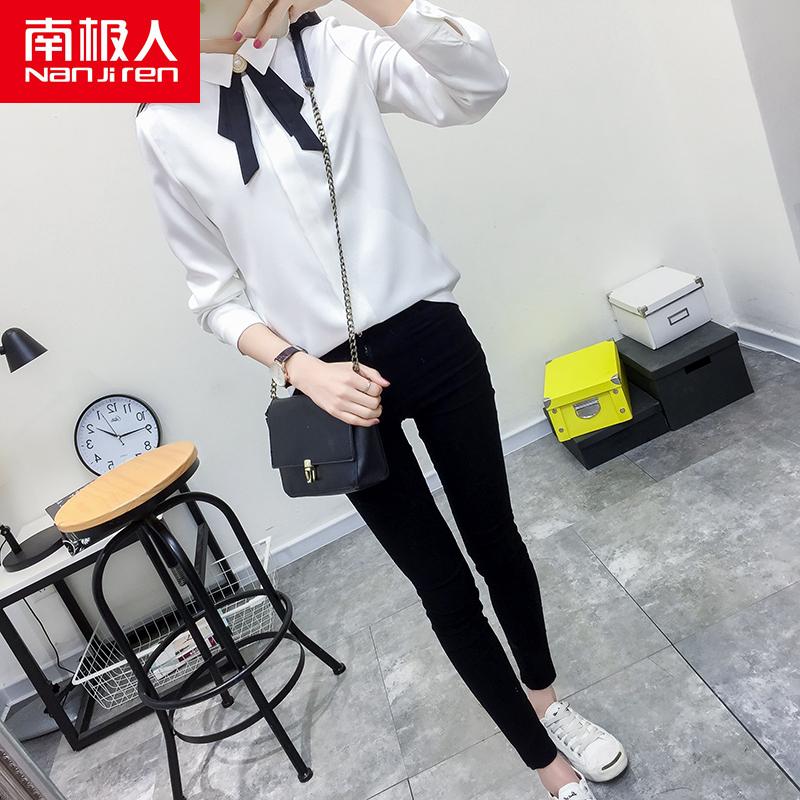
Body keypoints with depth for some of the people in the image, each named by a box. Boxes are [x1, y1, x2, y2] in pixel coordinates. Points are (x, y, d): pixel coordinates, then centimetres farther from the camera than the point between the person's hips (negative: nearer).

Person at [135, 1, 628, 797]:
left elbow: (478, 85, -11)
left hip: (432, 338, 1)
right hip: (336, 380, 0)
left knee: (497, 539, 16)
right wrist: (301, 368, -12)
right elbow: (216, 296, 4)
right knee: (446, 589, 8)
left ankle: (545, 697, 49)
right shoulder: (164, 128, 5)